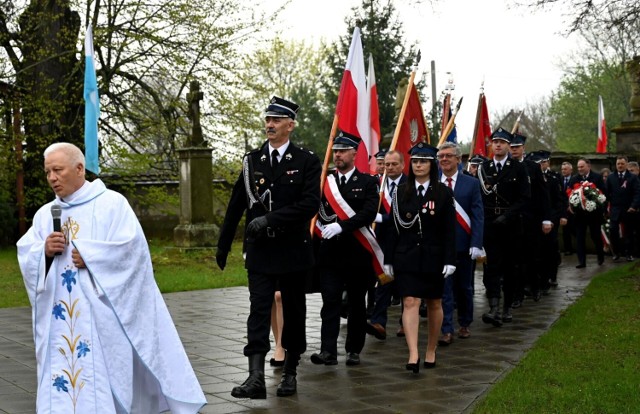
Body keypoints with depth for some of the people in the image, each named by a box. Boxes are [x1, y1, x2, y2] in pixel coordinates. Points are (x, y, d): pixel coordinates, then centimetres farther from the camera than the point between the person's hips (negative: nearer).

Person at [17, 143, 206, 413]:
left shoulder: (111, 203, -2)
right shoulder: (45, 214, 14)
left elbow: (132, 246, -10)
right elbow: (24, 254, 8)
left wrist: (88, 256, -15)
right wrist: (44, 250, -13)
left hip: (101, 315, -5)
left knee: (105, 373, -6)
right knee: (59, 373, 1)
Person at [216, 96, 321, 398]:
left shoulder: (306, 161, -2)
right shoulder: (251, 160, 6)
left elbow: (311, 204, -14)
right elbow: (236, 206, 10)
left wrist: (270, 219, -21)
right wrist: (223, 246, 13)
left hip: (293, 251, -1)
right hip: (260, 250, 1)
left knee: (294, 312, 10)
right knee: (258, 311, -8)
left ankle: (290, 372, 24)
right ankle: (256, 377, -14)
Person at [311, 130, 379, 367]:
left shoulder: (367, 182, 1)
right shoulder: (325, 181, 10)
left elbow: (369, 212, -13)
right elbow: (315, 211, 6)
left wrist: (341, 226, -21)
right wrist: (324, 227, -14)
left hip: (357, 253, -1)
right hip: (330, 252, 2)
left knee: (356, 303, 8)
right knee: (330, 302, -5)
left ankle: (354, 350, 17)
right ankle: (328, 351, -8)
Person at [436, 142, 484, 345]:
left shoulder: (471, 184, 2)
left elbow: (478, 216, -3)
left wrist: (476, 244, -12)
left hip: (463, 244, 0)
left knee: (464, 287, 12)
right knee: (444, 288, -3)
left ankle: (464, 324, 28)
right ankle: (447, 330, -1)